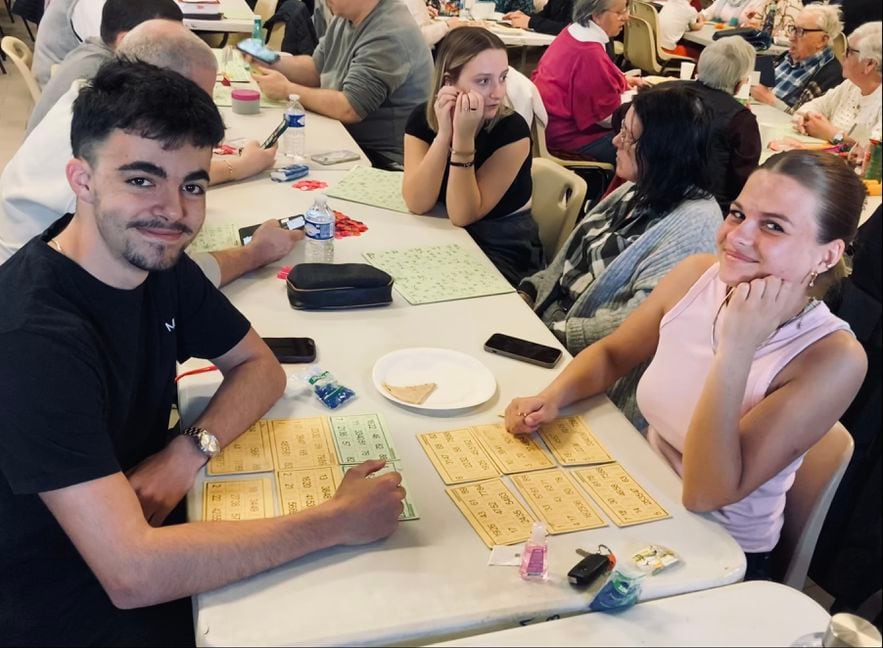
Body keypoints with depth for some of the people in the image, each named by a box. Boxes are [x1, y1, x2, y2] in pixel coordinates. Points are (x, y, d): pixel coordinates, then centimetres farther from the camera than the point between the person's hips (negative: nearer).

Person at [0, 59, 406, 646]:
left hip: (145, 524, 6)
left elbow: (260, 366, 3)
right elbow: (133, 573, -35)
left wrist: (191, 451, -17)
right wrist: (340, 521, -30)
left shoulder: (152, 257, -7)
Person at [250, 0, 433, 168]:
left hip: (384, 160, -9)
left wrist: (286, 90, -17)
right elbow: (317, 69, 16)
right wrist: (273, 62, -2)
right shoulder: (346, 16, 6)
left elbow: (349, 109, -28)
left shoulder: (389, 36, -24)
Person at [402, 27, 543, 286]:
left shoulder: (512, 130, -19)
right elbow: (417, 204, -21)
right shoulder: (422, 118, -8)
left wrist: (463, 137, -32)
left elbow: (462, 215, -23)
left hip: (503, 249, -3)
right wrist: (443, 133, -29)